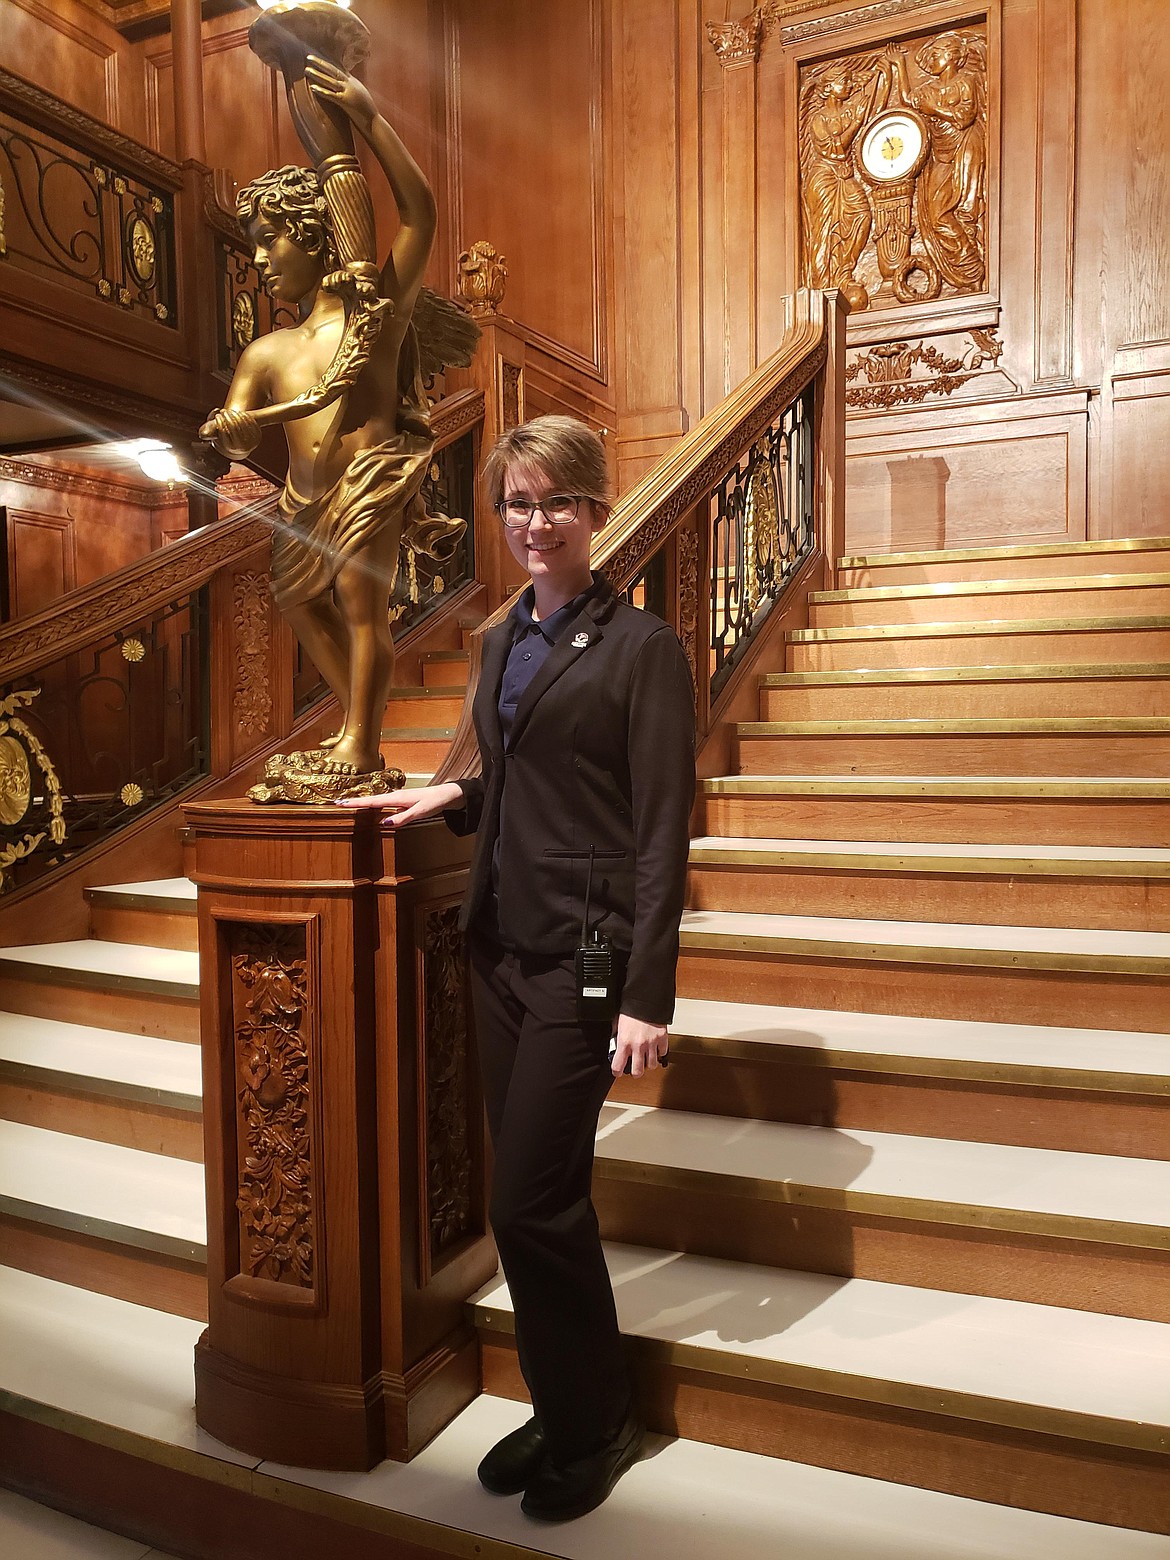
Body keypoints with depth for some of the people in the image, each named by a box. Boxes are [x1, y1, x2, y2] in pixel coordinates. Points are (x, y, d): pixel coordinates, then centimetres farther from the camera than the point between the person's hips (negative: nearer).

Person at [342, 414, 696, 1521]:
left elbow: (661, 829, -12)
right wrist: (452, 795, 4)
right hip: (501, 946, 7)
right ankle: (560, 1410, 34)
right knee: (529, 1199, 14)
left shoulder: (639, 646, -9)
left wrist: (647, 994, -16)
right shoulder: (503, 643, 13)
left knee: (532, 1202, -2)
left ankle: (596, 1427, 24)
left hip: (586, 953, -7)